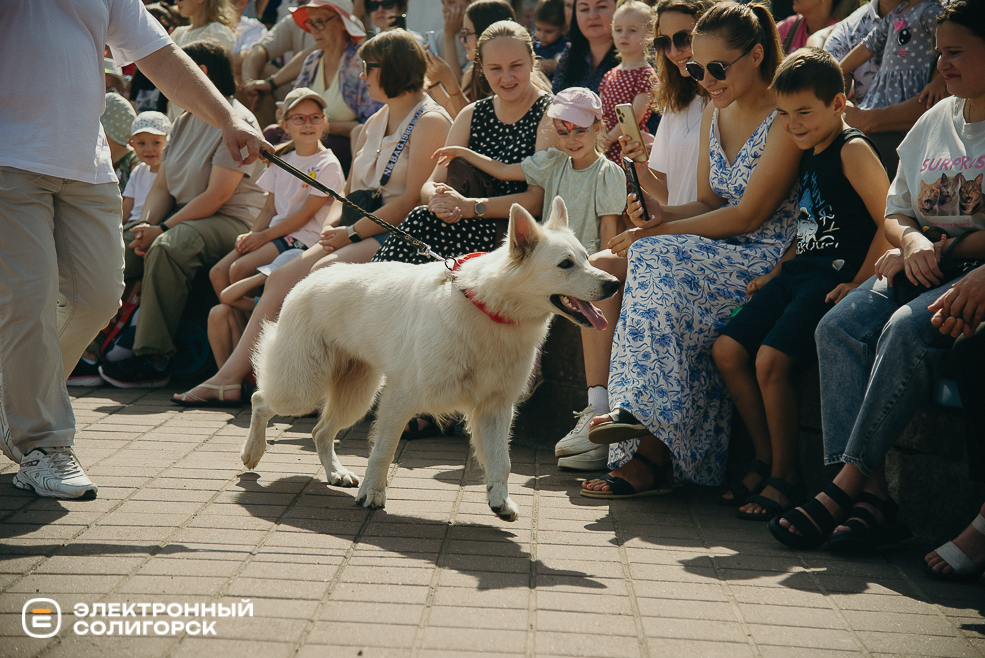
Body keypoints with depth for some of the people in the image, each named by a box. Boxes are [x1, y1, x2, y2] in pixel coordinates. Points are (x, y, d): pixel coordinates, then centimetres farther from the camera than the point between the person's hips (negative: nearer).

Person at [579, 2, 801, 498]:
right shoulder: (714, 116, 13)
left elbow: (747, 216, -16)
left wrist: (659, 232, -16)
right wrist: (660, 214, -8)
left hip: (769, 260, -7)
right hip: (719, 255, 7)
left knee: (658, 262, -27)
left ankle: (644, 413, -25)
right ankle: (653, 450, -27)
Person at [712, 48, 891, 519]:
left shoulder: (853, 150, -10)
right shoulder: (809, 154, 18)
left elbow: (888, 223, -16)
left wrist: (858, 285, -18)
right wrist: (777, 273, 15)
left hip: (836, 279, -9)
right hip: (799, 273, 9)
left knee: (770, 360, -23)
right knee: (726, 350, -1)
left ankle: (785, 477, -7)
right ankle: (765, 461, 9)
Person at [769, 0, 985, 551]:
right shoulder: (935, 120, 19)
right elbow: (894, 214, 20)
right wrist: (912, 242, -3)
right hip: (922, 266, 7)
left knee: (905, 330, -34)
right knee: (838, 328, -20)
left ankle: (845, 486, -28)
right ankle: (874, 494, -27)